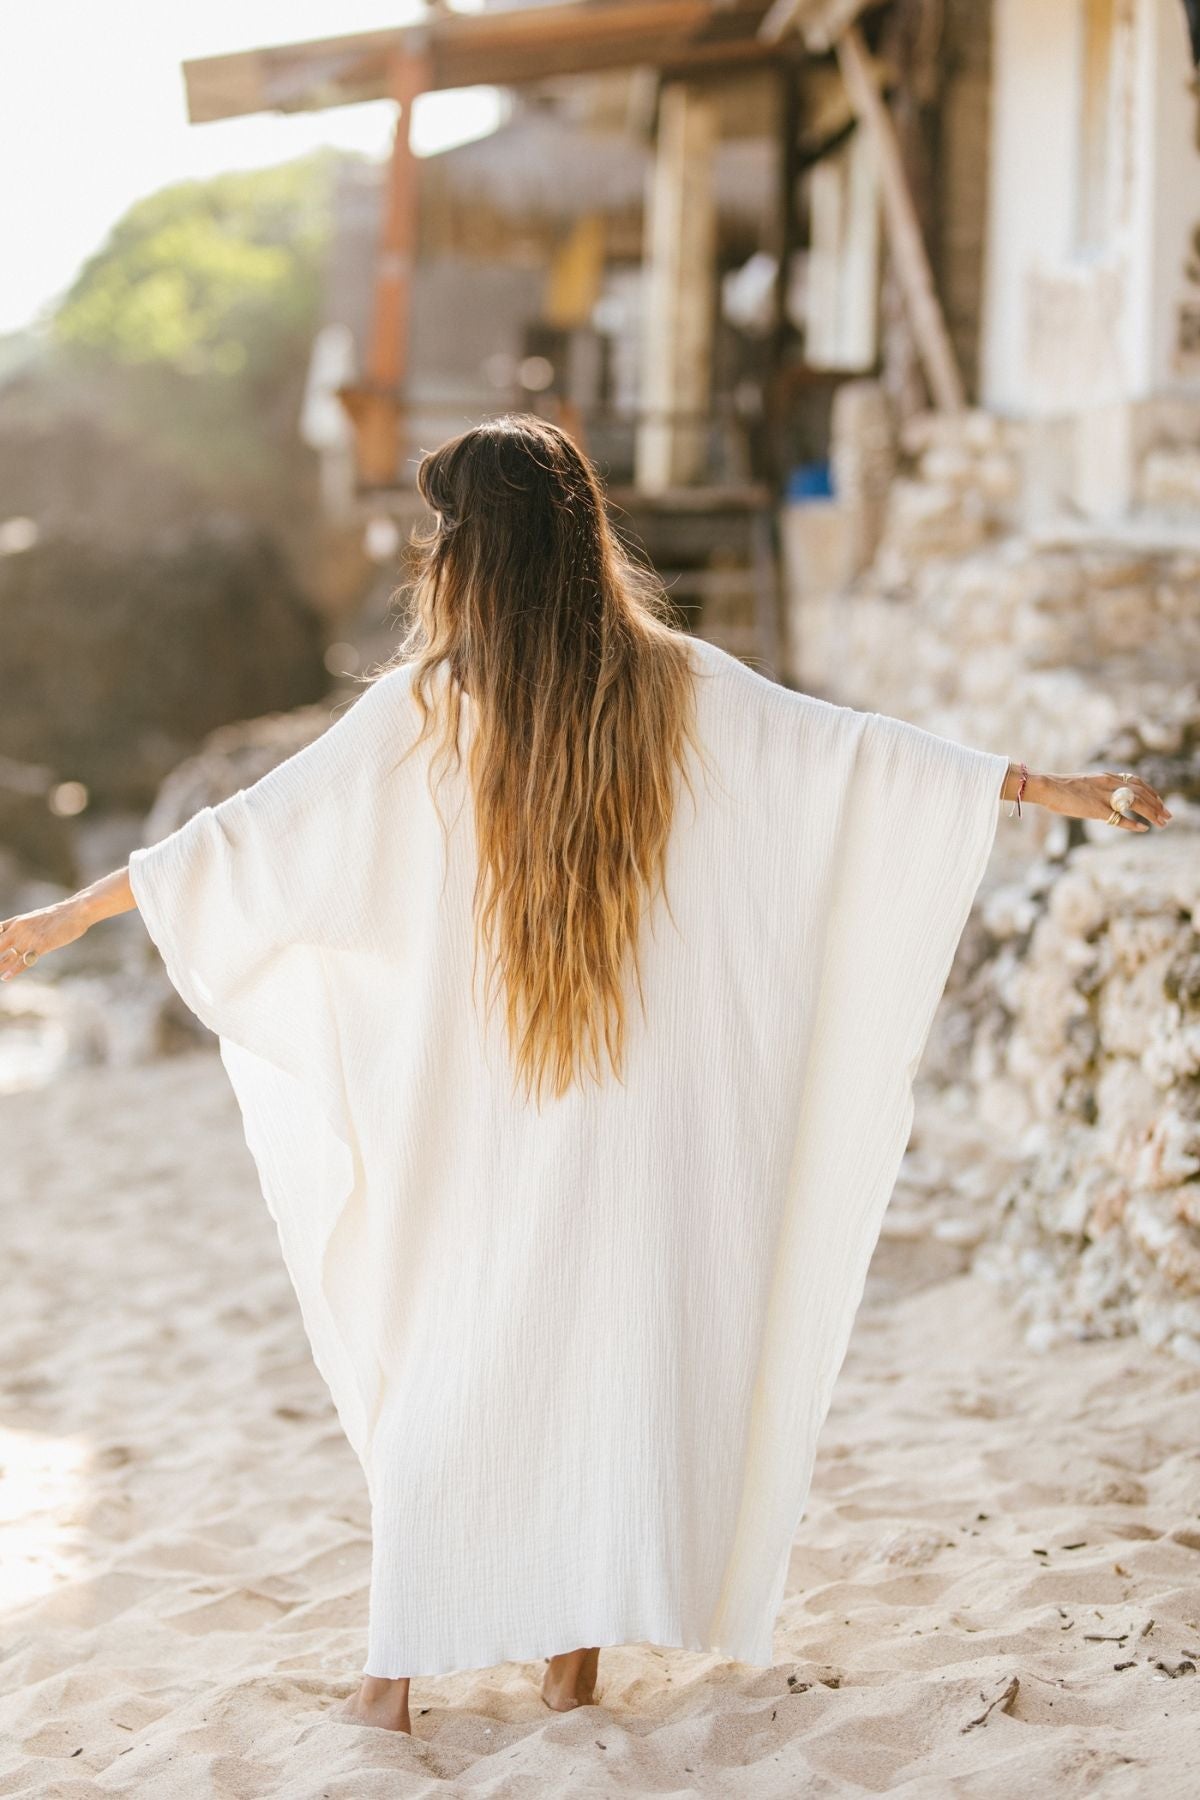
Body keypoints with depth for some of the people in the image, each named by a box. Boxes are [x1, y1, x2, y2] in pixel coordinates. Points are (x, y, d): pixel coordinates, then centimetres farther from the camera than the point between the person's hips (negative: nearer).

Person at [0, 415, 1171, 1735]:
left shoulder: (423, 710, -11)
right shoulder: (679, 687, -5)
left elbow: (257, 834, -9)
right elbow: (862, 758, -1)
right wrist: (1056, 790, 9)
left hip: (472, 1109, -1)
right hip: (638, 1096, 2)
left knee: (441, 1362, 11)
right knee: (610, 1348, 13)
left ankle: (401, 1669, 14)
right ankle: (574, 1651, 18)